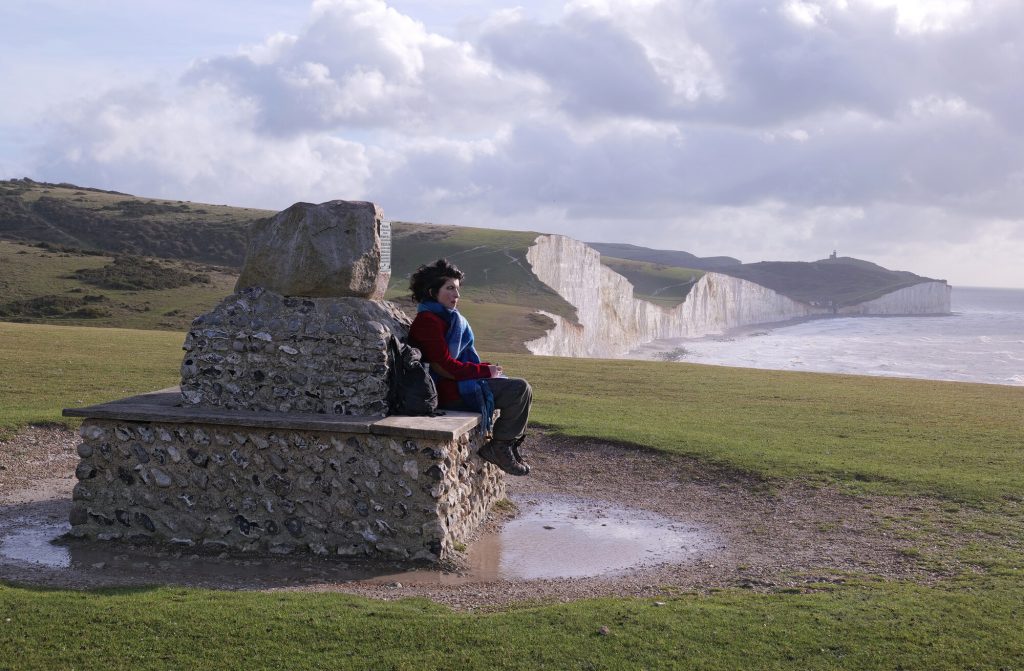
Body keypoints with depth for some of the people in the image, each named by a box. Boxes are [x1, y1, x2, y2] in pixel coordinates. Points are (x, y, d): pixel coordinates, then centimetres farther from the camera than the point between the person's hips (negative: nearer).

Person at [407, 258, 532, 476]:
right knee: (519, 389, -17)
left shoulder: (446, 317, 18)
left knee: (522, 390, 10)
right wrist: (485, 370, -12)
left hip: (459, 383, 10)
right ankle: (499, 447, -8)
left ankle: (510, 447, 9)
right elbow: (445, 366, -19)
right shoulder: (428, 321, -14)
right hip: (449, 392, -10)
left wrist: (487, 368, 4)